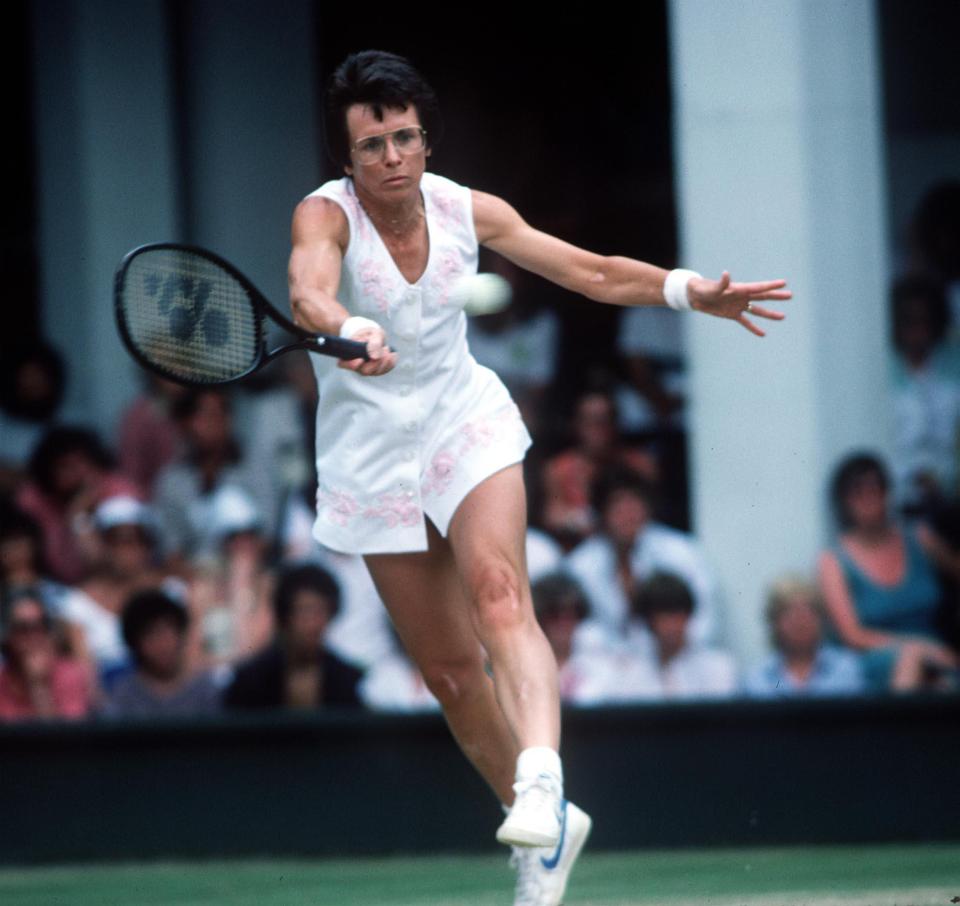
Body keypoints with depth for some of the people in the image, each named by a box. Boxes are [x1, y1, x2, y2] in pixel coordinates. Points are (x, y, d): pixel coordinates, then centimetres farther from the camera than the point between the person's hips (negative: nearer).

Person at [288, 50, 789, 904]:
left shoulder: (467, 211, -5)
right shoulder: (326, 215, -17)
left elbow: (592, 271, 4)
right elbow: (309, 294, -40)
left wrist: (692, 290, -8)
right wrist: (351, 332, -61)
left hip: (466, 426, 1)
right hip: (374, 458, -1)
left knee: (498, 595, -28)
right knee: (450, 668, 4)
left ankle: (541, 781, -45)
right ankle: (548, 829, 21)